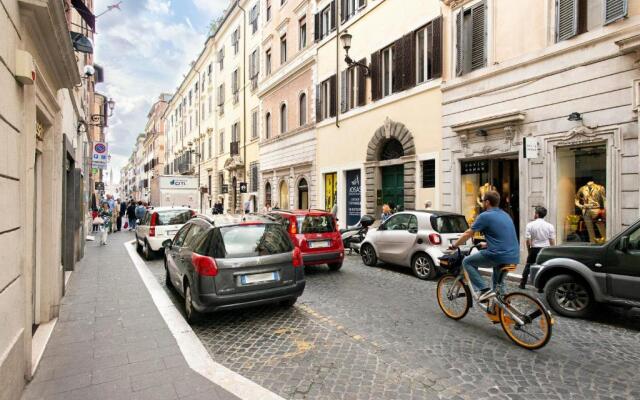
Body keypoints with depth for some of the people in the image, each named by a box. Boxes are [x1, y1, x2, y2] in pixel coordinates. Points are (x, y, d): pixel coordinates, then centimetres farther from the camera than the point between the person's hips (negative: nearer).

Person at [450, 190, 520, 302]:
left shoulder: (485, 216, -7)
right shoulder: (505, 215, 18)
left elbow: (468, 234, -2)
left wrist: (454, 245, 12)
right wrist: (487, 244, 43)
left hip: (498, 255, -8)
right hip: (514, 257, 9)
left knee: (467, 262, 7)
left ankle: (484, 290, -3)